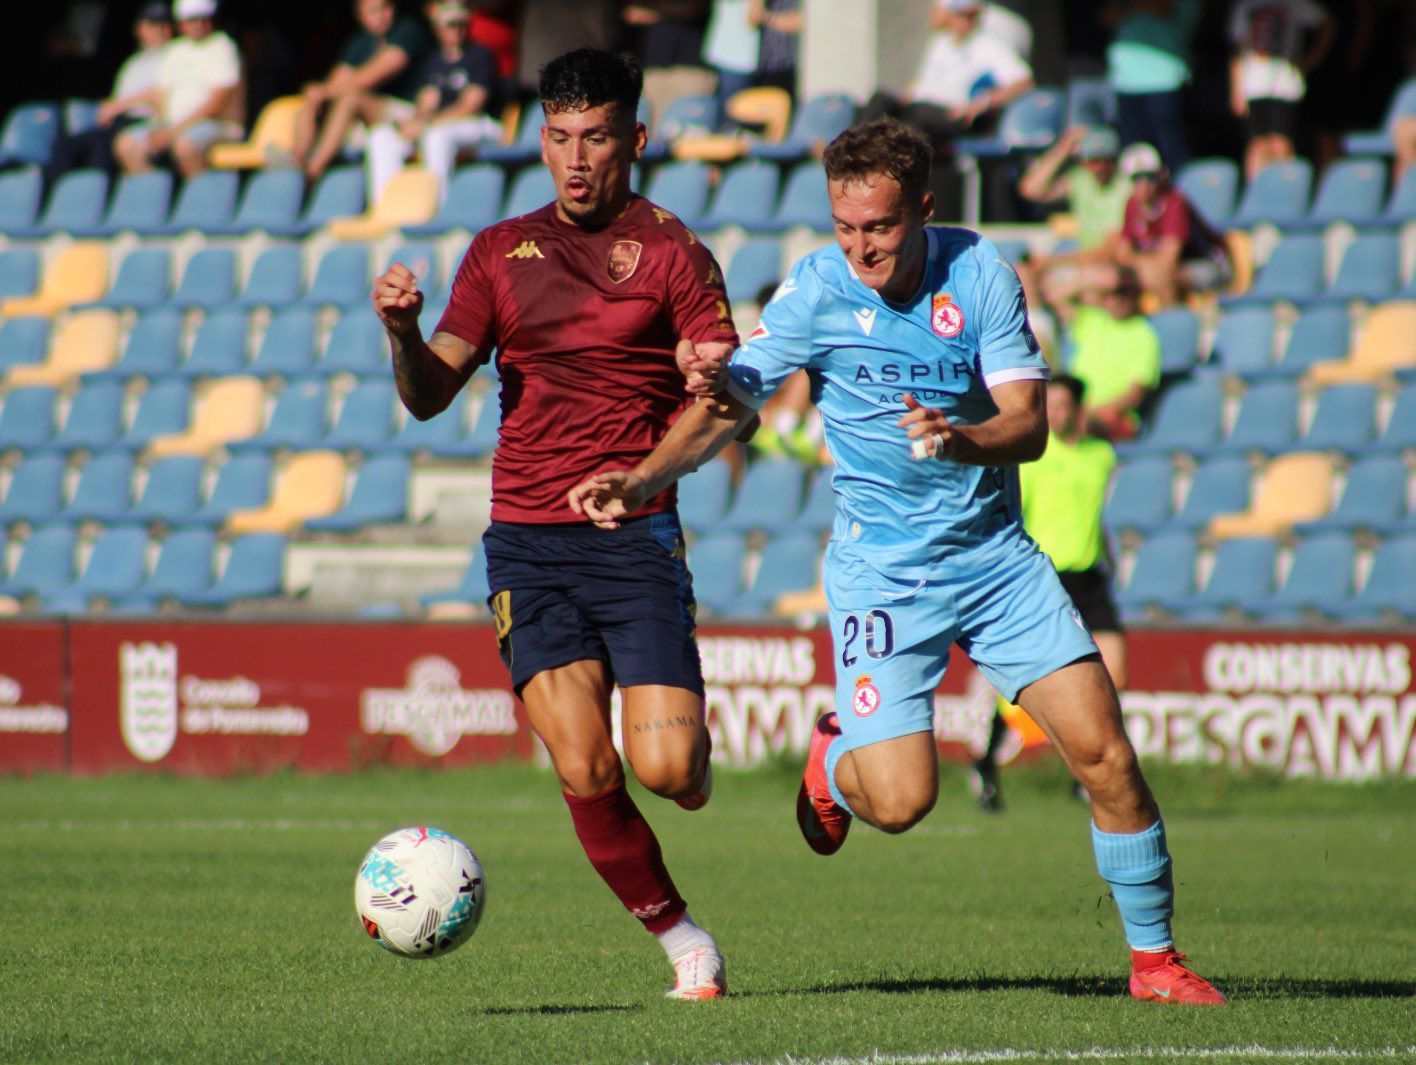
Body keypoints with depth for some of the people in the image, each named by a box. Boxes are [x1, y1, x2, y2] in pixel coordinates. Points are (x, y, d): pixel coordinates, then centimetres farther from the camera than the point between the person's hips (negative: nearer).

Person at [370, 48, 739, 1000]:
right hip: (529, 544, 2)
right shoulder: (502, 252, 14)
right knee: (585, 772, -11)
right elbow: (430, 394, 10)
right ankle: (684, 941, 8)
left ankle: (698, 758, 24)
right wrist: (403, 332, -11)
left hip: (634, 537, -2)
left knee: (665, 769, -13)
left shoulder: (669, 251, 3)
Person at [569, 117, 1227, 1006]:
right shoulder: (817, 291, -9)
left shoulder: (981, 274, -6)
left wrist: (961, 440, -31)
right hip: (883, 570, -2)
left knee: (1103, 750, -7)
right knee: (901, 800, -14)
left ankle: (1154, 956, 8)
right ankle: (836, 760, 23)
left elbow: (1028, 425, -10)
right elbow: (728, 407, -8)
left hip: (996, 555, 2)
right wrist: (644, 477, -24)